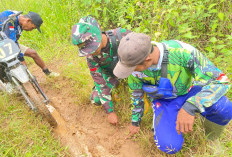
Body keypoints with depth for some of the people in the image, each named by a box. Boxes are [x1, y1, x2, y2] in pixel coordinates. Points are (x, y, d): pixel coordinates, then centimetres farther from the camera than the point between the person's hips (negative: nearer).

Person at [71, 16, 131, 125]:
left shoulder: (123, 36, -38)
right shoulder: (90, 54, -28)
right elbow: (99, 81, -21)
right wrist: (110, 111, -19)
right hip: (110, 73, 1)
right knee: (96, 100, -11)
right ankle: (115, 83, 18)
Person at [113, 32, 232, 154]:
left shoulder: (183, 52, -34)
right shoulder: (135, 62, -25)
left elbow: (221, 81, -33)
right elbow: (137, 94, -6)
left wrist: (190, 108, -49)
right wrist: (135, 122, 8)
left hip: (188, 91, 0)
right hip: (163, 100, 1)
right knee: (169, 145, -24)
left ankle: (214, 121, 8)